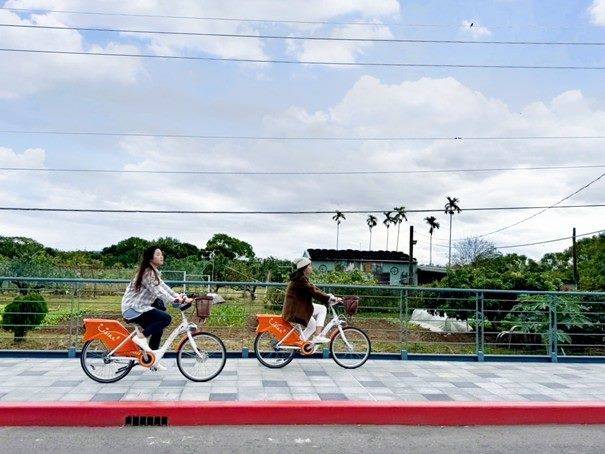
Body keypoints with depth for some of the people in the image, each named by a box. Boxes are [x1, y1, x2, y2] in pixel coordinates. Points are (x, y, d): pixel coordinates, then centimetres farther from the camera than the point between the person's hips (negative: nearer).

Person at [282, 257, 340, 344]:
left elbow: (314, 289, 10)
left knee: (322, 309, 7)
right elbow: (314, 292, -24)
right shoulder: (300, 279, -19)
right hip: (294, 311, -10)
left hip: (302, 307, 10)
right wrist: (329, 298, -18)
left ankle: (317, 336, 3)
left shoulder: (303, 278, 13)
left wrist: (329, 296, 0)